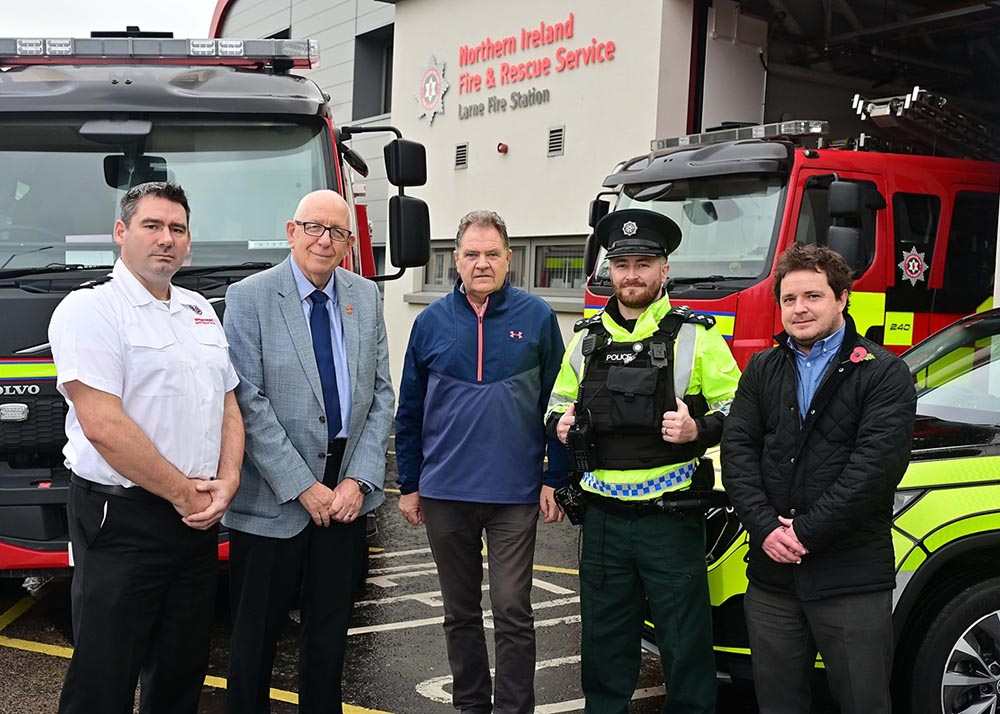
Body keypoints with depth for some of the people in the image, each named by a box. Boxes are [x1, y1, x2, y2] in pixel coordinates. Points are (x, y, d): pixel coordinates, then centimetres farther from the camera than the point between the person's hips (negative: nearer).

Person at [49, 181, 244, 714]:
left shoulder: (201, 311, 14)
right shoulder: (90, 309, -9)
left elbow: (229, 405, 15)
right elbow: (103, 426, -18)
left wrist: (227, 482, -2)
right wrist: (183, 493, -13)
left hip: (198, 518, 7)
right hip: (121, 523, -7)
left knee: (183, 669, 16)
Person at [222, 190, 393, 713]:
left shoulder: (366, 296, 6)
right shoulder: (249, 298, -7)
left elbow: (380, 393, 6)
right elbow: (248, 403, -12)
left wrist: (359, 480, -5)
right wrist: (303, 488, -14)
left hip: (345, 492, 4)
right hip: (272, 496, -4)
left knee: (330, 627, 14)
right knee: (257, 631, 8)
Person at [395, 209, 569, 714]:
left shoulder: (537, 318, -1)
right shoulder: (431, 322, 4)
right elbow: (410, 411, 8)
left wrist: (554, 479, -3)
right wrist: (408, 485, 7)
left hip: (515, 493, -2)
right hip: (445, 493, 3)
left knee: (512, 612, 0)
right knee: (460, 612, 14)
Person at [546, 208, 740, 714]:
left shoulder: (694, 337, -3)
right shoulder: (586, 338, 10)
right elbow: (559, 404, 22)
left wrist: (698, 429, -19)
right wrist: (561, 424, 0)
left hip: (670, 516, -4)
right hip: (603, 517, 4)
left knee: (684, 642, 5)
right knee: (604, 639, 15)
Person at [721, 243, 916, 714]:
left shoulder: (883, 372, -3)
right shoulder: (762, 370, 13)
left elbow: (877, 463, -13)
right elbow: (737, 450, 4)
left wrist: (807, 531, -15)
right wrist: (765, 526, -10)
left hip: (852, 577, -4)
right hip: (771, 575, 4)